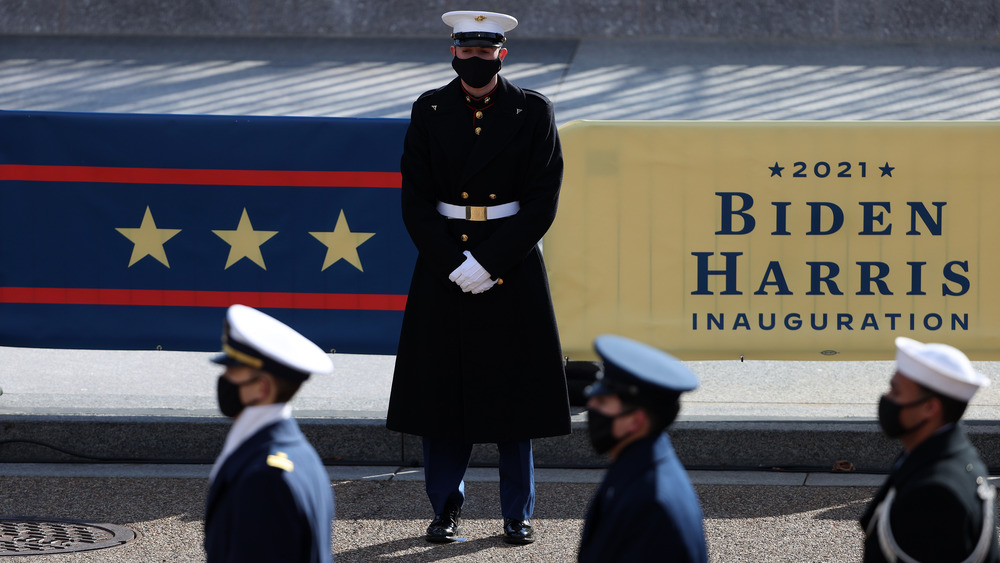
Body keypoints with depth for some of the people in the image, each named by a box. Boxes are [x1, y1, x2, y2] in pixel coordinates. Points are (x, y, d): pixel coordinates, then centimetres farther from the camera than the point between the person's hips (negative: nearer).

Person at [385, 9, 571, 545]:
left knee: (514, 393, 1)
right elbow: (415, 203, 1)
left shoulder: (533, 111, -2)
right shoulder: (429, 111, 2)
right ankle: (446, 507, 16)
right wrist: (454, 266, -11)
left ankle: (517, 513, 11)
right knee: (441, 389, 2)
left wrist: (488, 263, -13)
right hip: (443, 263, 1)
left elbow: (541, 203, -6)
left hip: (512, 267, -1)